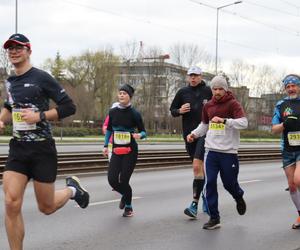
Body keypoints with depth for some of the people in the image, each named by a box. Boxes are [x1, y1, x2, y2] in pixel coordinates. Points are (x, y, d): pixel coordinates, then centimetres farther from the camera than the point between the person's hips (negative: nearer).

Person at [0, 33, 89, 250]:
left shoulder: (41, 78, -8)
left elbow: (69, 107, -9)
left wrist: (40, 115, -18)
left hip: (42, 149, -5)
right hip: (18, 148, 5)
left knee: (46, 207, 6)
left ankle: (72, 189, 37)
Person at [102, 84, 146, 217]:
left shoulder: (134, 114, -7)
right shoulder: (113, 112, 3)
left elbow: (143, 132, -1)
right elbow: (109, 129, 16)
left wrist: (139, 135, -23)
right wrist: (105, 145, 9)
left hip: (130, 152, -3)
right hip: (116, 151, 3)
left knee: (124, 180, -6)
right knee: (112, 179, -8)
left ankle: (128, 207, 20)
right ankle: (125, 195, 27)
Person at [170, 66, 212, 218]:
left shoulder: (208, 91, 0)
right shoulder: (182, 92, 7)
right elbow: (172, 110, 13)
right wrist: (179, 111, -7)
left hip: (204, 133, -4)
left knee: (197, 166, -16)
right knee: (200, 167, 15)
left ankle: (195, 204, -16)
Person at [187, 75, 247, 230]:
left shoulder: (232, 104, -5)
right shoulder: (208, 106, 11)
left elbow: (244, 122, -18)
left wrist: (224, 120, -28)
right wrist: (194, 134, 8)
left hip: (229, 151, -4)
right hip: (211, 150, 4)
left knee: (229, 183, 6)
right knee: (210, 183, -5)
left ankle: (239, 198, 42)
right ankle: (214, 218, 2)